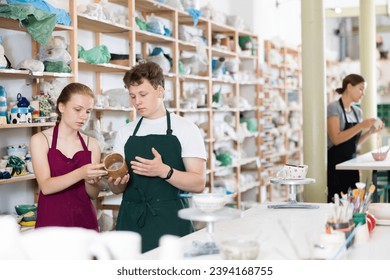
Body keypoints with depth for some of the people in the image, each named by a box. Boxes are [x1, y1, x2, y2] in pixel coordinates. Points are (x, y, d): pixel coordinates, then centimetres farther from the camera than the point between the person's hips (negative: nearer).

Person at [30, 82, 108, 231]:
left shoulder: (92, 144, 3)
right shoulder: (40, 140, -4)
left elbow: (93, 194, 3)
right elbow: (45, 186, -15)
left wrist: (91, 181, -19)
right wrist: (80, 173, -29)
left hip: (85, 220, 3)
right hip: (52, 222, -2)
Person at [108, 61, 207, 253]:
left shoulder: (185, 129, -1)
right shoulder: (125, 133, 11)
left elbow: (198, 184, -8)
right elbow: (117, 189, 14)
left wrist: (164, 171, -23)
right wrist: (116, 183, -9)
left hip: (170, 222, -3)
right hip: (131, 221, 3)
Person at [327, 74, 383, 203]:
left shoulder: (358, 111, 13)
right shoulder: (334, 108, -8)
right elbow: (336, 139, -17)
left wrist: (370, 131, 2)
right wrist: (361, 126, -19)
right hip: (335, 164, -7)